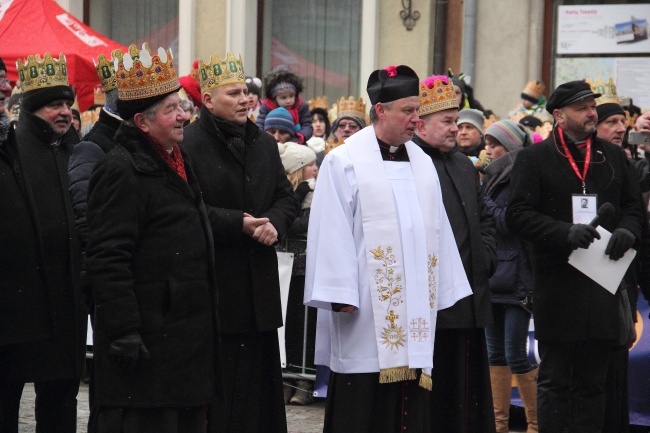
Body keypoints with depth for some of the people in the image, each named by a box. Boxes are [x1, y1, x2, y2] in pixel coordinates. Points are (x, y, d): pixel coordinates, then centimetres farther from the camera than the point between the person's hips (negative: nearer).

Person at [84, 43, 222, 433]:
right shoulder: (121, 171, -15)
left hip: (188, 338, 10)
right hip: (146, 339, -10)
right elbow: (107, 259, -21)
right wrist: (124, 331, -24)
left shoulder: (178, 162, 16)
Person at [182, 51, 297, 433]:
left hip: (259, 284, 7)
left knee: (259, 381, 10)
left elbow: (287, 198, 17)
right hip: (213, 284, -7)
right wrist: (239, 224, -18)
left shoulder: (265, 144, 15)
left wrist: (274, 223, -4)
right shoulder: (189, 144, -9)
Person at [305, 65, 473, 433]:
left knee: (411, 403, 5)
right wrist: (339, 296, -14)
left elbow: (437, 231, 14)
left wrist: (444, 292, 11)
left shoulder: (422, 164, 13)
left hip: (414, 310, 6)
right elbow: (332, 232, -9)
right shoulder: (345, 162, -5)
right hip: (367, 310, -5)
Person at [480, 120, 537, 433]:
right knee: (495, 353, 9)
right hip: (491, 275, 8)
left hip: (515, 276, -8)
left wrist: (483, 199, -8)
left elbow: (508, 222, -16)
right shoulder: (493, 176, 14)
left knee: (516, 355, -8)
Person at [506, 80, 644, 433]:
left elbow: (633, 205, 17)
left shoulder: (612, 156, 13)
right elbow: (517, 215, -8)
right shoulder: (534, 158, 0)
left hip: (602, 287, 4)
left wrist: (627, 230, -5)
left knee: (592, 382, 9)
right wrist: (565, 232, -20)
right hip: (556, 283, -4)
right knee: (554, 382, 2)